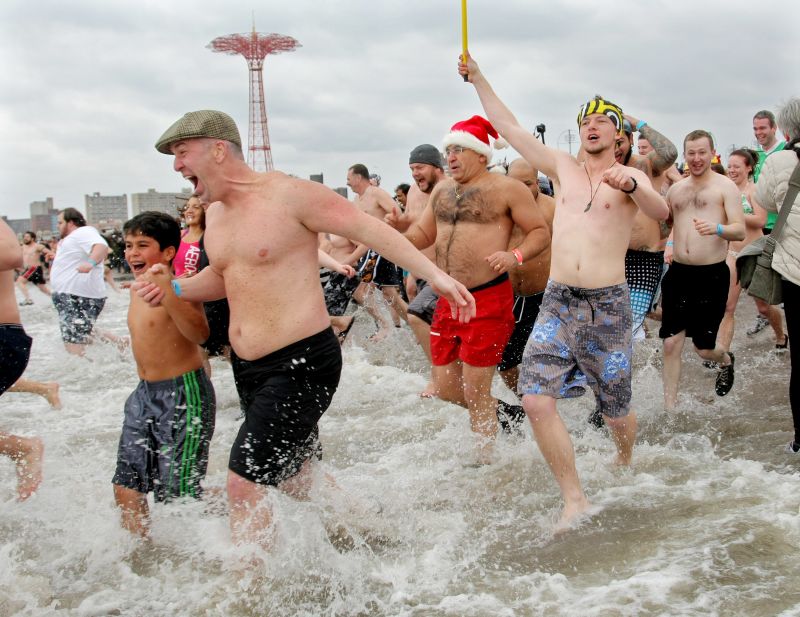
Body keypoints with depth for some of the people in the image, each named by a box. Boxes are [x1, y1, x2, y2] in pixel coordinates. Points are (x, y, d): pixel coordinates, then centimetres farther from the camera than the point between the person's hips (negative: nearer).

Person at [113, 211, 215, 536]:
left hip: (184, 394, -9)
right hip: (144, 393, 9)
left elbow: (200, 334, -35)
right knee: (126, 486, 10)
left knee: (178, 493, -7)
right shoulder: (137, 289, 10)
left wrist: (166, 292, -45)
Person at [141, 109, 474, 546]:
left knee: (243, 484, -10)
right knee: (296, 479, 19)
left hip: (301, 363, -8)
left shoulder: (288, 194, -14)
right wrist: (175, 288, 6)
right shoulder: (214, 213, 10)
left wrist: (434, 274, -18)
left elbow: (368, 228, -12)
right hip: (248, 367, 9)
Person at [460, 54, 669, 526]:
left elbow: (661, 212, -19)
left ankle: (625, 465, 41)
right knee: (536, 400, -14)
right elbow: (509, 127, 14)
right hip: (557, 303, 3)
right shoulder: (563, 167, 13)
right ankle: (575, 499, -2)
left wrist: (631, 185, -39)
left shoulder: (630, 177, 2)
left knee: (616, 412, 7)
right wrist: (477, 77, 13)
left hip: (608, 307, -3)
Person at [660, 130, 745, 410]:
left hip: (712, 275, -4)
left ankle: (725, 360, 40)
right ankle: (669, 407, 10)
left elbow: (740, 230, -10)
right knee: (671, 343, 0)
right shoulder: (675, 189, 13)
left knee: (704, 348, 3)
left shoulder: (725, 186, -1)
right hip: (678, 272, 4)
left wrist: (718, 229, -29)